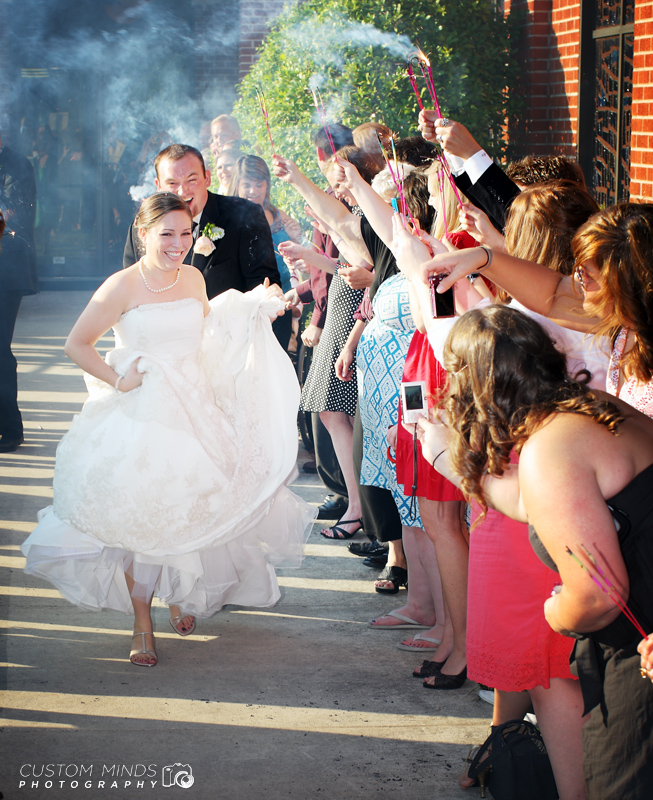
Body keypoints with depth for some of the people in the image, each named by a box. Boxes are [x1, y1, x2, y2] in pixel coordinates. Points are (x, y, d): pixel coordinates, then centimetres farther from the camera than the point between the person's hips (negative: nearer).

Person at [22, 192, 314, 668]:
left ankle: (180, 595, 39)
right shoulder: (122, 287, -11)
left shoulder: (193, 279, 5)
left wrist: (255, 311, 13)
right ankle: (143, 625, 13)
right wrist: (118, 381, -12)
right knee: (139, 521, 0)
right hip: (141, 416, -5)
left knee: (190, 515, 10)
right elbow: (77, 345, -6)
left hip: (196, 414, 5)